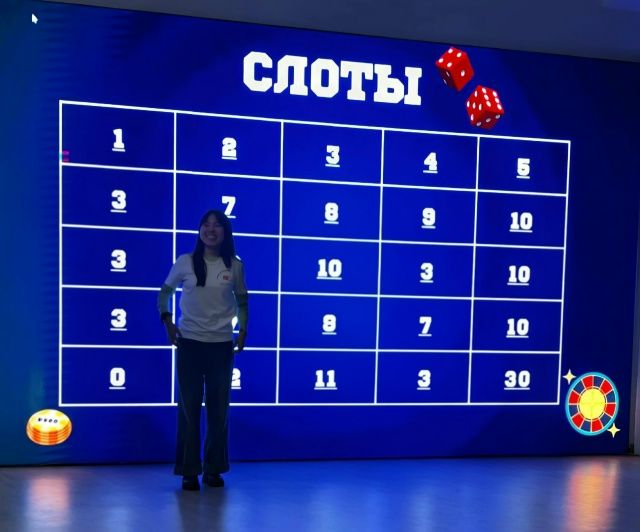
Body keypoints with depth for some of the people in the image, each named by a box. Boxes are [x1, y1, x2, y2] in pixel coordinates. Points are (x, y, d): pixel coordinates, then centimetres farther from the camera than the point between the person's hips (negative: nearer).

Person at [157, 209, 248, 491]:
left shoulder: (235, 266, 1)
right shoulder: (185, 262, -2)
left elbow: (241, 300, 13)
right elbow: (165, 292, 9)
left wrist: (243, 330, 2)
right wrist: (167, 321, -4)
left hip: (222, 344, 1)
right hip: (190, 343, -1)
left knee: (219, 409, 7)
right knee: (189, 408, 3)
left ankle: (213, 469, 20)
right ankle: (189, 471, 12)